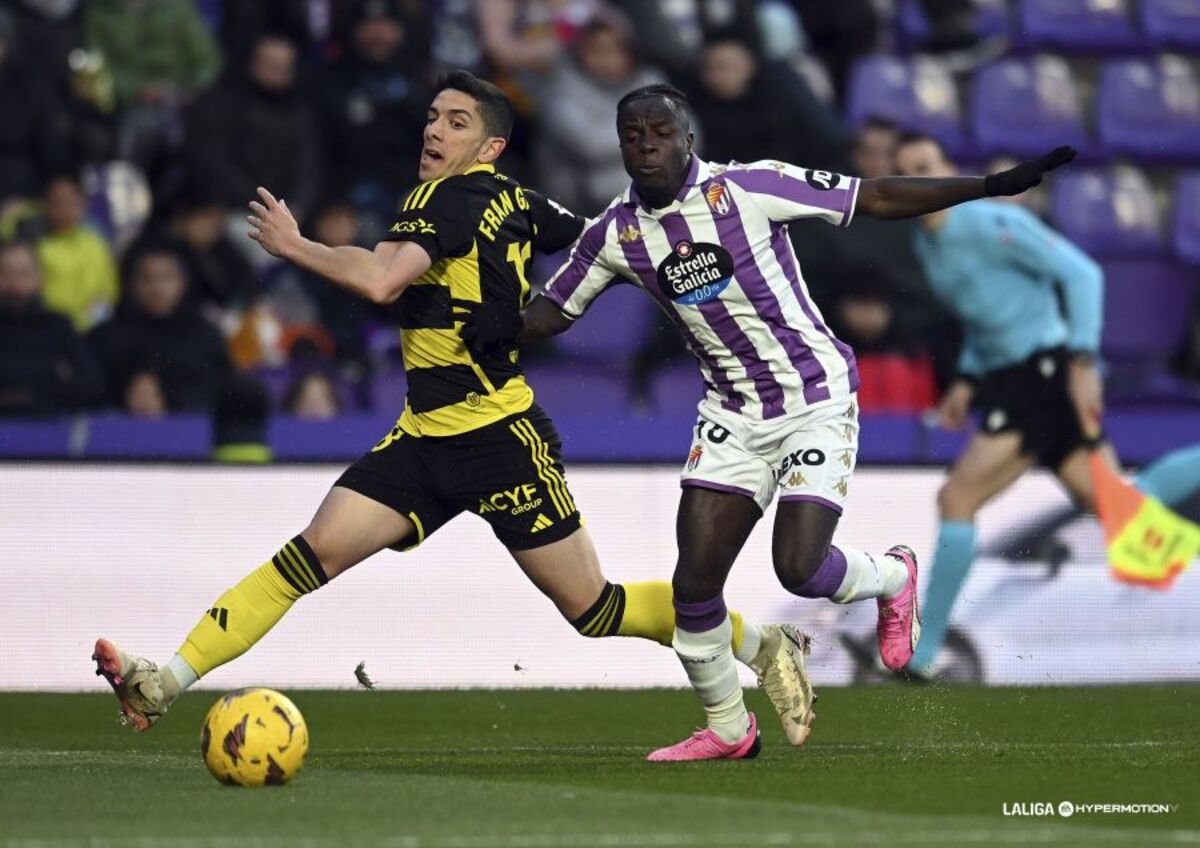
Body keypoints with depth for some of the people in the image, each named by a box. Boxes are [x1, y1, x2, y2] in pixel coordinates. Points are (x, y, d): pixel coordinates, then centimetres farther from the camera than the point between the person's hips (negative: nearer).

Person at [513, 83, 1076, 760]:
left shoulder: (748, 188, -16)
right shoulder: (615, 234, -2)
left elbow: (879, 198, -13)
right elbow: (551, 312, 11)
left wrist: (998, 185, -17)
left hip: (817, 401, -5)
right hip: (734, 415, 5)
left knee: (800, 570, -16)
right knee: (695, 582, -4)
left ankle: (893, 576, 19)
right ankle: (727, 729, 18)